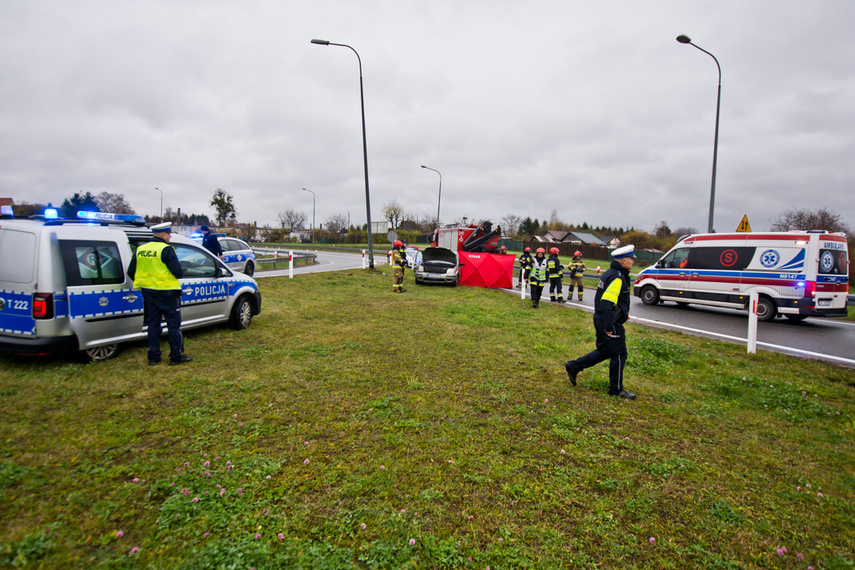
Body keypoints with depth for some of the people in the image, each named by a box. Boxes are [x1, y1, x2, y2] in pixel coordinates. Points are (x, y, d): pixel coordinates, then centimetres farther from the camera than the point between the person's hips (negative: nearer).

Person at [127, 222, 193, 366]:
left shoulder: (140, 249, 9)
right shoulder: (166, 249, -13)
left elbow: (131, 272, 12)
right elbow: (178, 272, -19)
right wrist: (180, 273, 4)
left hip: (148, 293, 7)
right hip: (166, 293, -7)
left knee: (153, 324, 14)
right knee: (174, 325, 3)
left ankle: (153, 357, 19)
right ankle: (176, 356, 8)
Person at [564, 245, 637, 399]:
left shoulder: (611, 274, 13)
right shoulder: (617, 277, -20)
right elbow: (607, 303, -27)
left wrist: (622, 313, 23)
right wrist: (609, 327, -26)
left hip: (601, 319, 10)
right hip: (610, 322, -10)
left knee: (604, 350, 20)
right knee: (619, 355, 2)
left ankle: (574, 366, 20)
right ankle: (616, 389, 15)